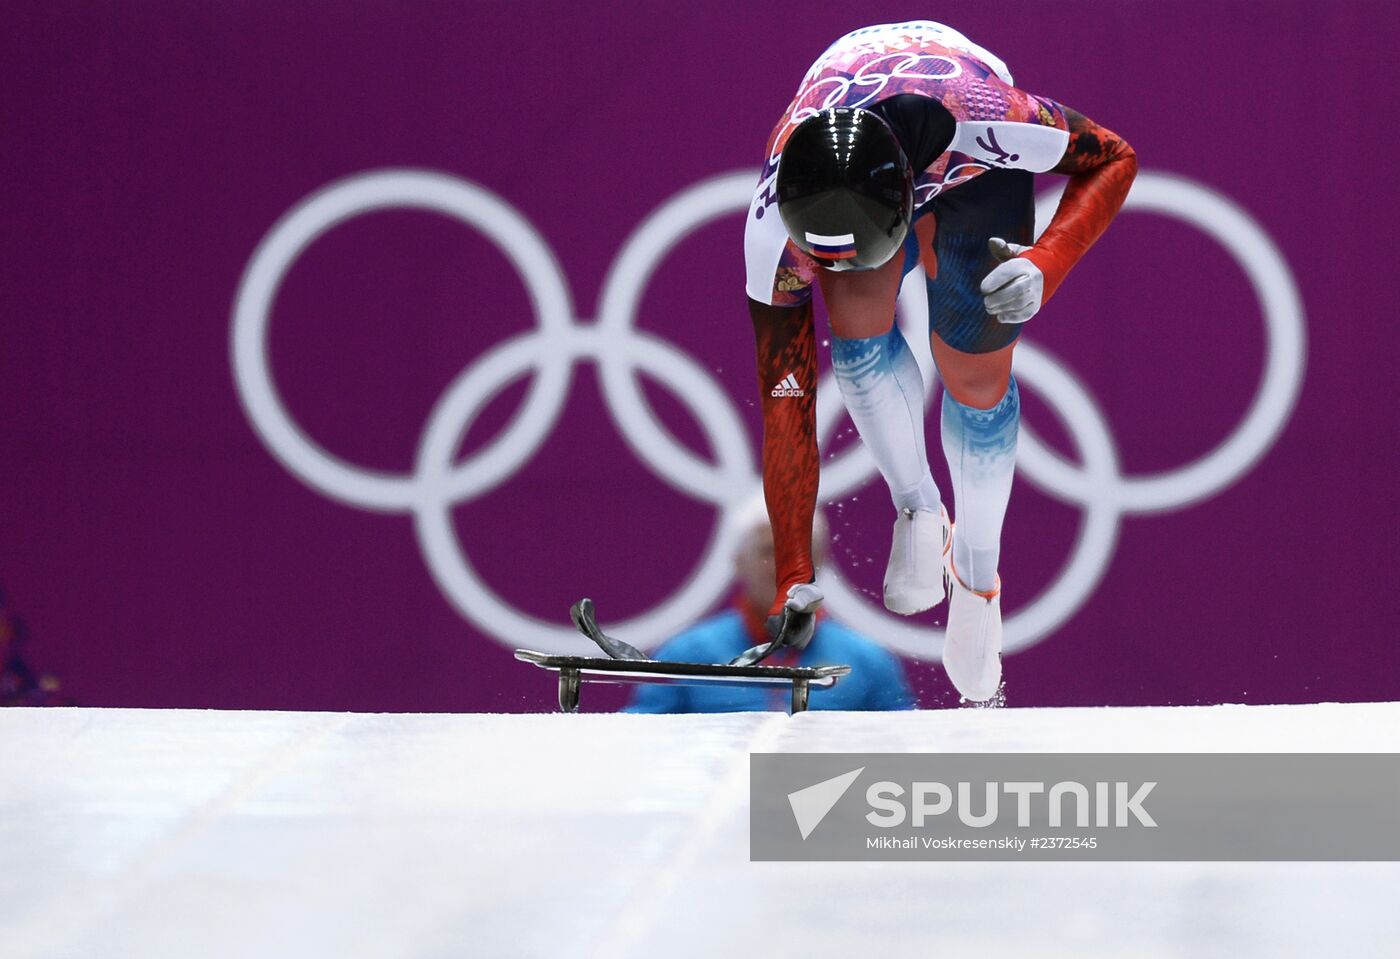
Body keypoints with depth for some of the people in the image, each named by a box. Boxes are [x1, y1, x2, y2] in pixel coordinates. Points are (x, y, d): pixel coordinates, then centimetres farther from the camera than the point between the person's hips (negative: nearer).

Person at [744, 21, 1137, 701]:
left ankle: (978, 581, 17)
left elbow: (1114, 160, -25)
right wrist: (793, 579, -32)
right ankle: (918, 512, 5)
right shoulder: (773, 220, -39)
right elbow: (785, 396, -32)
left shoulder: (980, 117, -45)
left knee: (976, 374, -6)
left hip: (967, 163, 0)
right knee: (859, 326, -22)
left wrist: (1045, 265, -43)